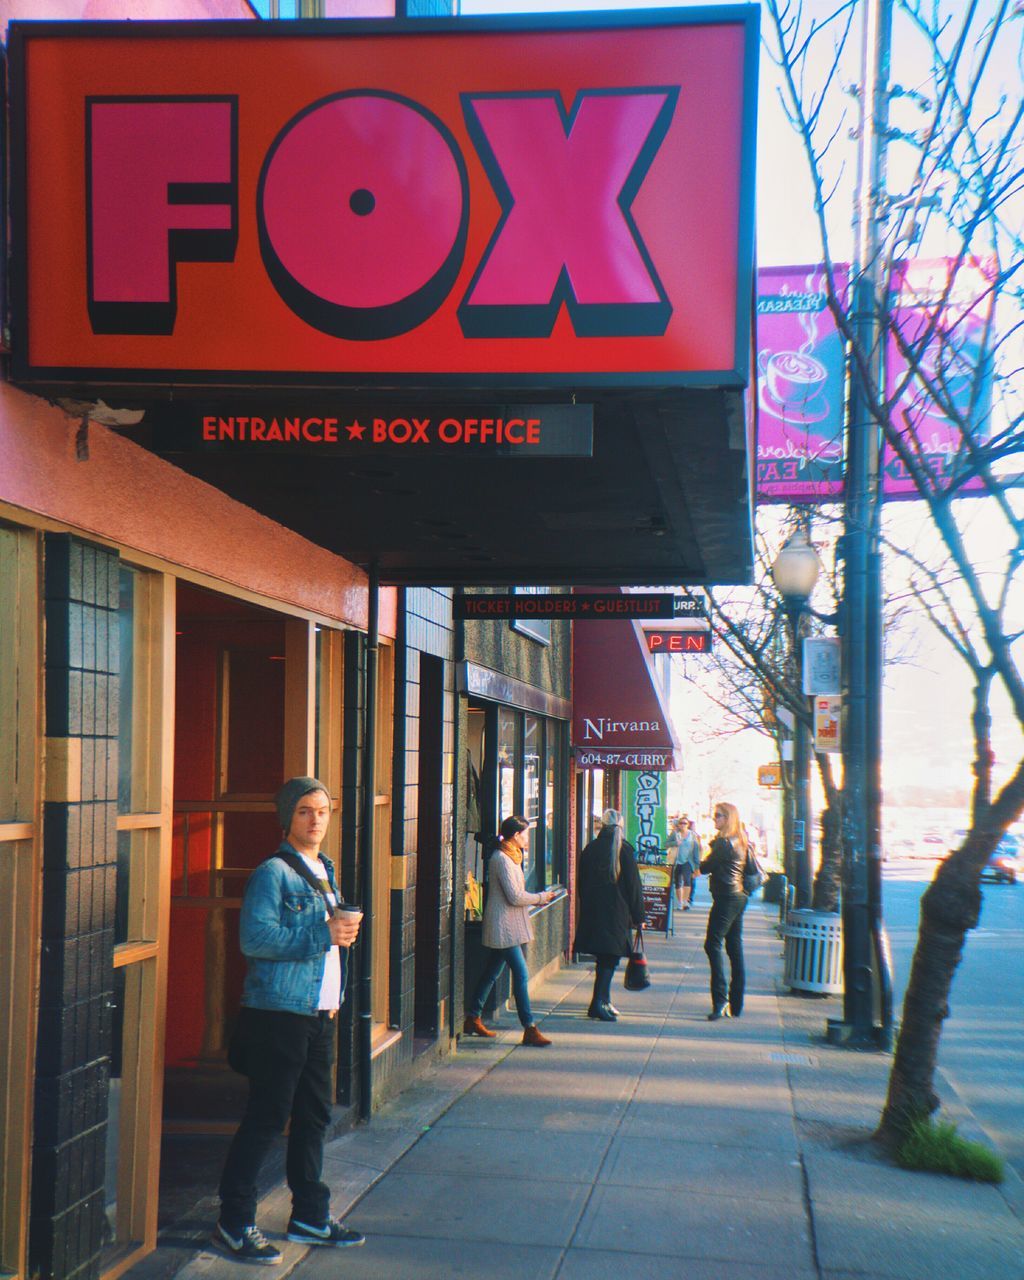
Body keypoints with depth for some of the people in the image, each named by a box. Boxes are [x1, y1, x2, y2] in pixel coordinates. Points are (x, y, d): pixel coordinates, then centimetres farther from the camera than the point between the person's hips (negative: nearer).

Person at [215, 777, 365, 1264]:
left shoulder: (325, 870, 15)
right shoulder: (273, 872, -11)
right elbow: (255, 938, -22)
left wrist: (345, 929, 4)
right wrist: (324, 935, -20)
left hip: (321, 1013, 8)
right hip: (279, 1011, -8)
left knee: (314, 1115, 15)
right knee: (266, 1118, -4)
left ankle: (310, 1216, 27)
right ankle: (234, 1224, 7)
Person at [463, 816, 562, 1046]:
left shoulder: (509, 857, 15)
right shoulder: (502, 859, -17)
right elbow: (515, 897, -20)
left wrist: (536, 899, 9)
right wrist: (542, 897, -8)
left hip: (506, 928, 10)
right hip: (504, 927, -10)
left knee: (492, 972, 15)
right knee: (521, 974, -11)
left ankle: (473, 1019, 23)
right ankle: (529, 1029, -9)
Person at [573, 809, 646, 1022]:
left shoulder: (591, 848, 4)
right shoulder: (624, 849, -7)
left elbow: (582, 882, 10)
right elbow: (633, 885, -5)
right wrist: (638, 916, 1)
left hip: (592, 911, 4)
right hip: (616, 912, -4)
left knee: (604, 958, 15)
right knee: (609, 958, -3)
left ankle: (604, 1002, 21)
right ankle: (599, 1002, -14)